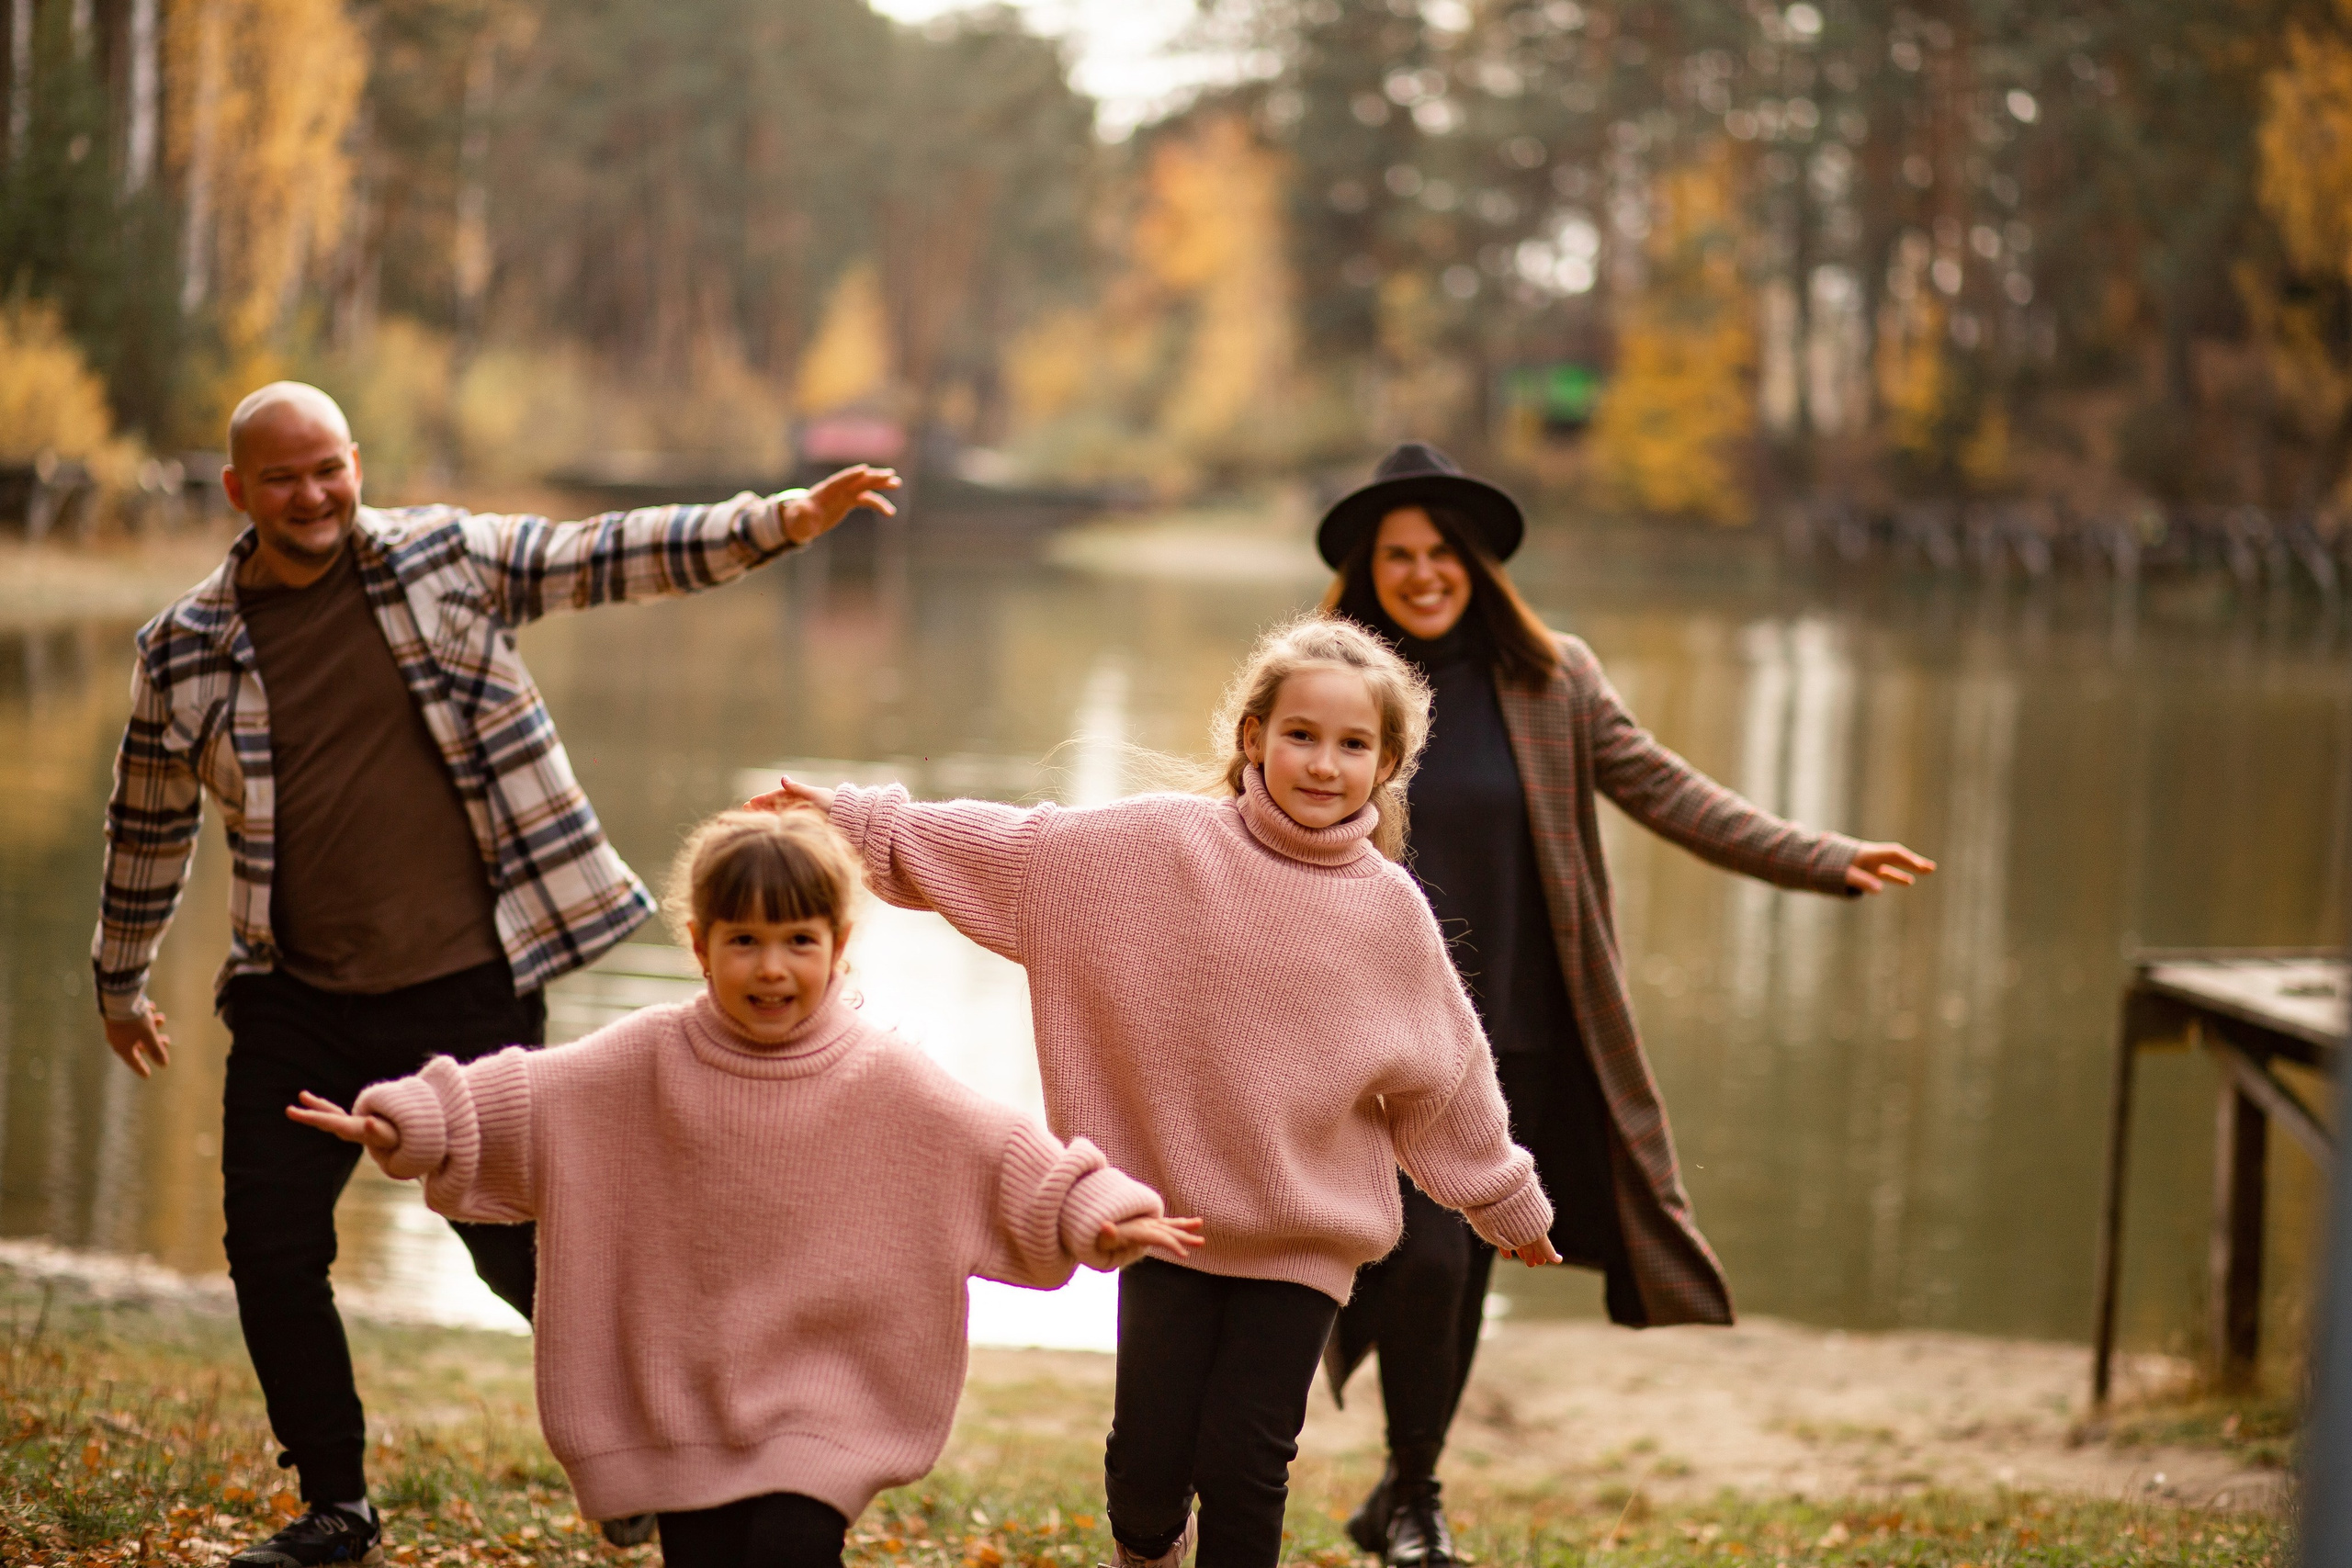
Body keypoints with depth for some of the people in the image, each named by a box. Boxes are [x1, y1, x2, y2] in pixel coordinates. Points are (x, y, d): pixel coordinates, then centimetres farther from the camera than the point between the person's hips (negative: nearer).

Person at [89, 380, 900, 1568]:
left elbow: (615, 556, -5)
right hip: (297, 1005, 2)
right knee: (270, 1249, 1)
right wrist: (121, 982, 25)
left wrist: (782, 520, -17)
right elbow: (148, 824, 16)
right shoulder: (183, 652, 3)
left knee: (512, 1241, 2)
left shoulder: (448, 560, -1)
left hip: (467, 991, -2)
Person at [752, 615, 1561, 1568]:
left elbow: (1445, 1078, 9)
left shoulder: (1390, 913, -2)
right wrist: (854, 822, -6)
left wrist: (1505, 1202, 19)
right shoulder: (1157, 846, -6)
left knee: (1242, 1469, -6)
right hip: (1169, 1214, 0)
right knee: (1148, 1460, 2)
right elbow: (1008, 848, -2)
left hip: (1307, 1238, 0)